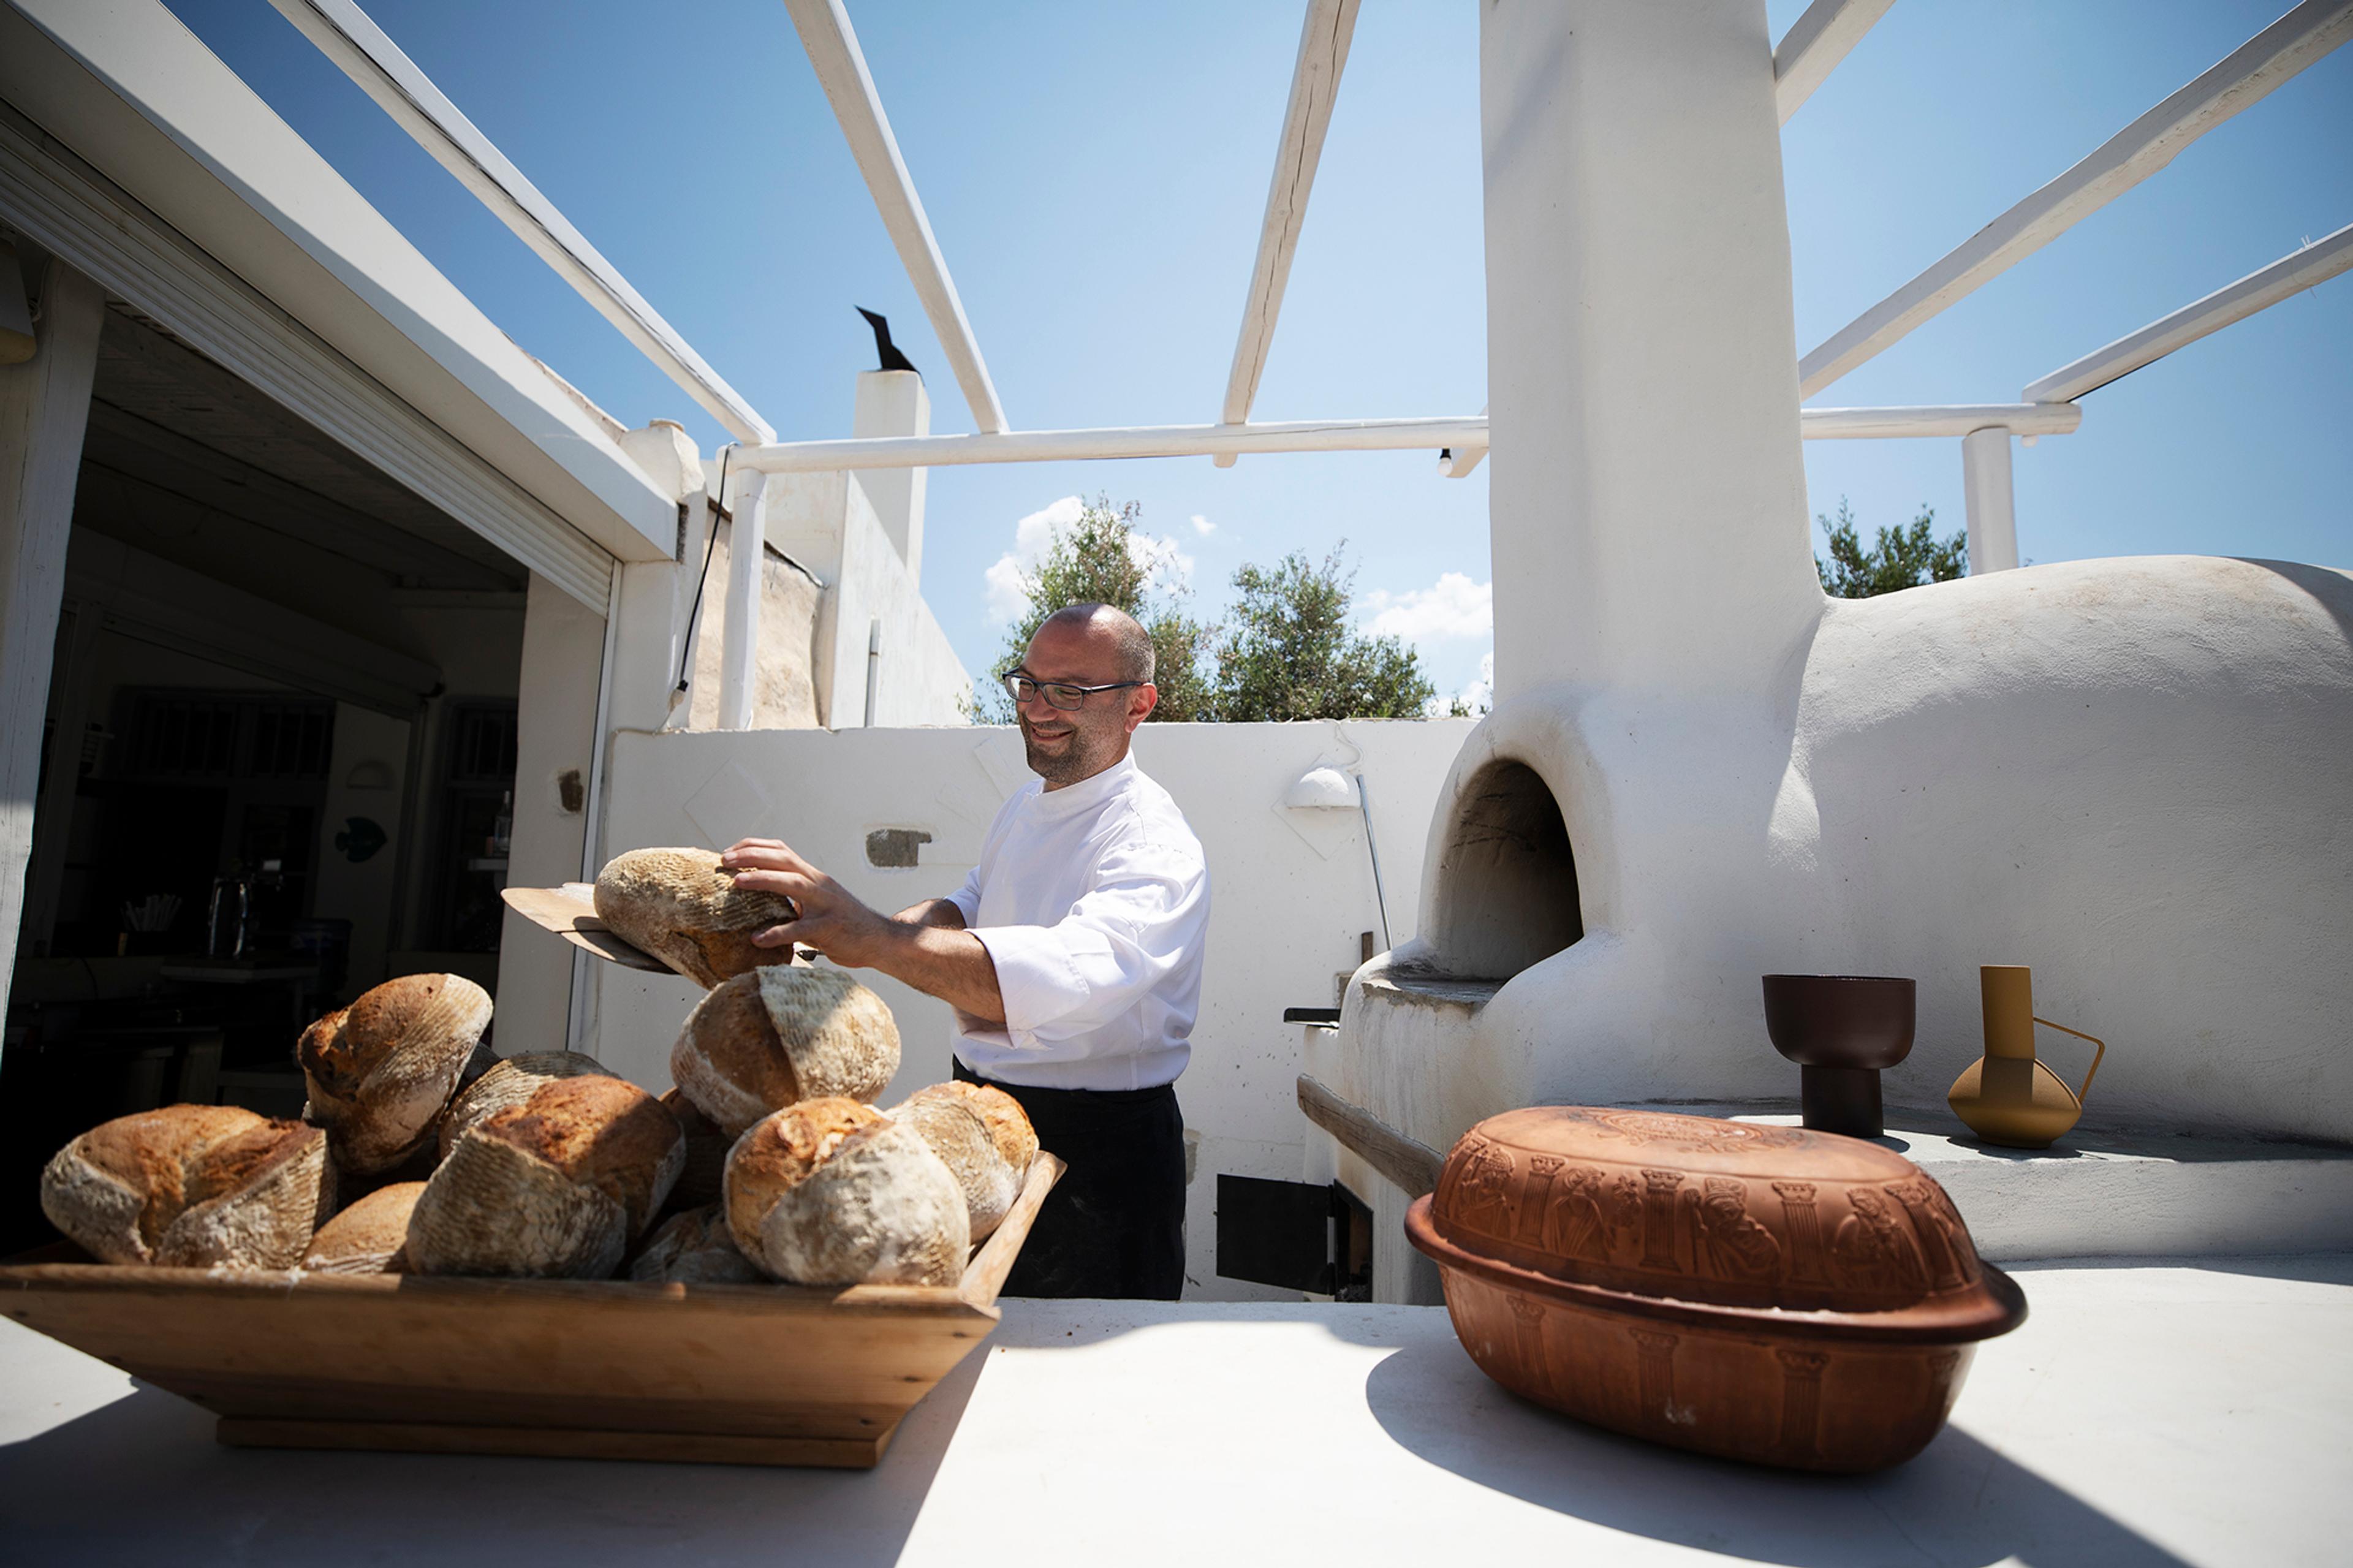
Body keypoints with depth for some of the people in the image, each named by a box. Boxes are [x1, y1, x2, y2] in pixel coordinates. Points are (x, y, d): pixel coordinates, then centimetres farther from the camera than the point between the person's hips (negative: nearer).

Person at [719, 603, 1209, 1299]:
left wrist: (876, 941, -54)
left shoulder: (1156, 849, -24)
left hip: (1097, 1151, -8)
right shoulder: (1027, 805, 5)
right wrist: (918, 920, -1)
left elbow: (1070, 975, -43)